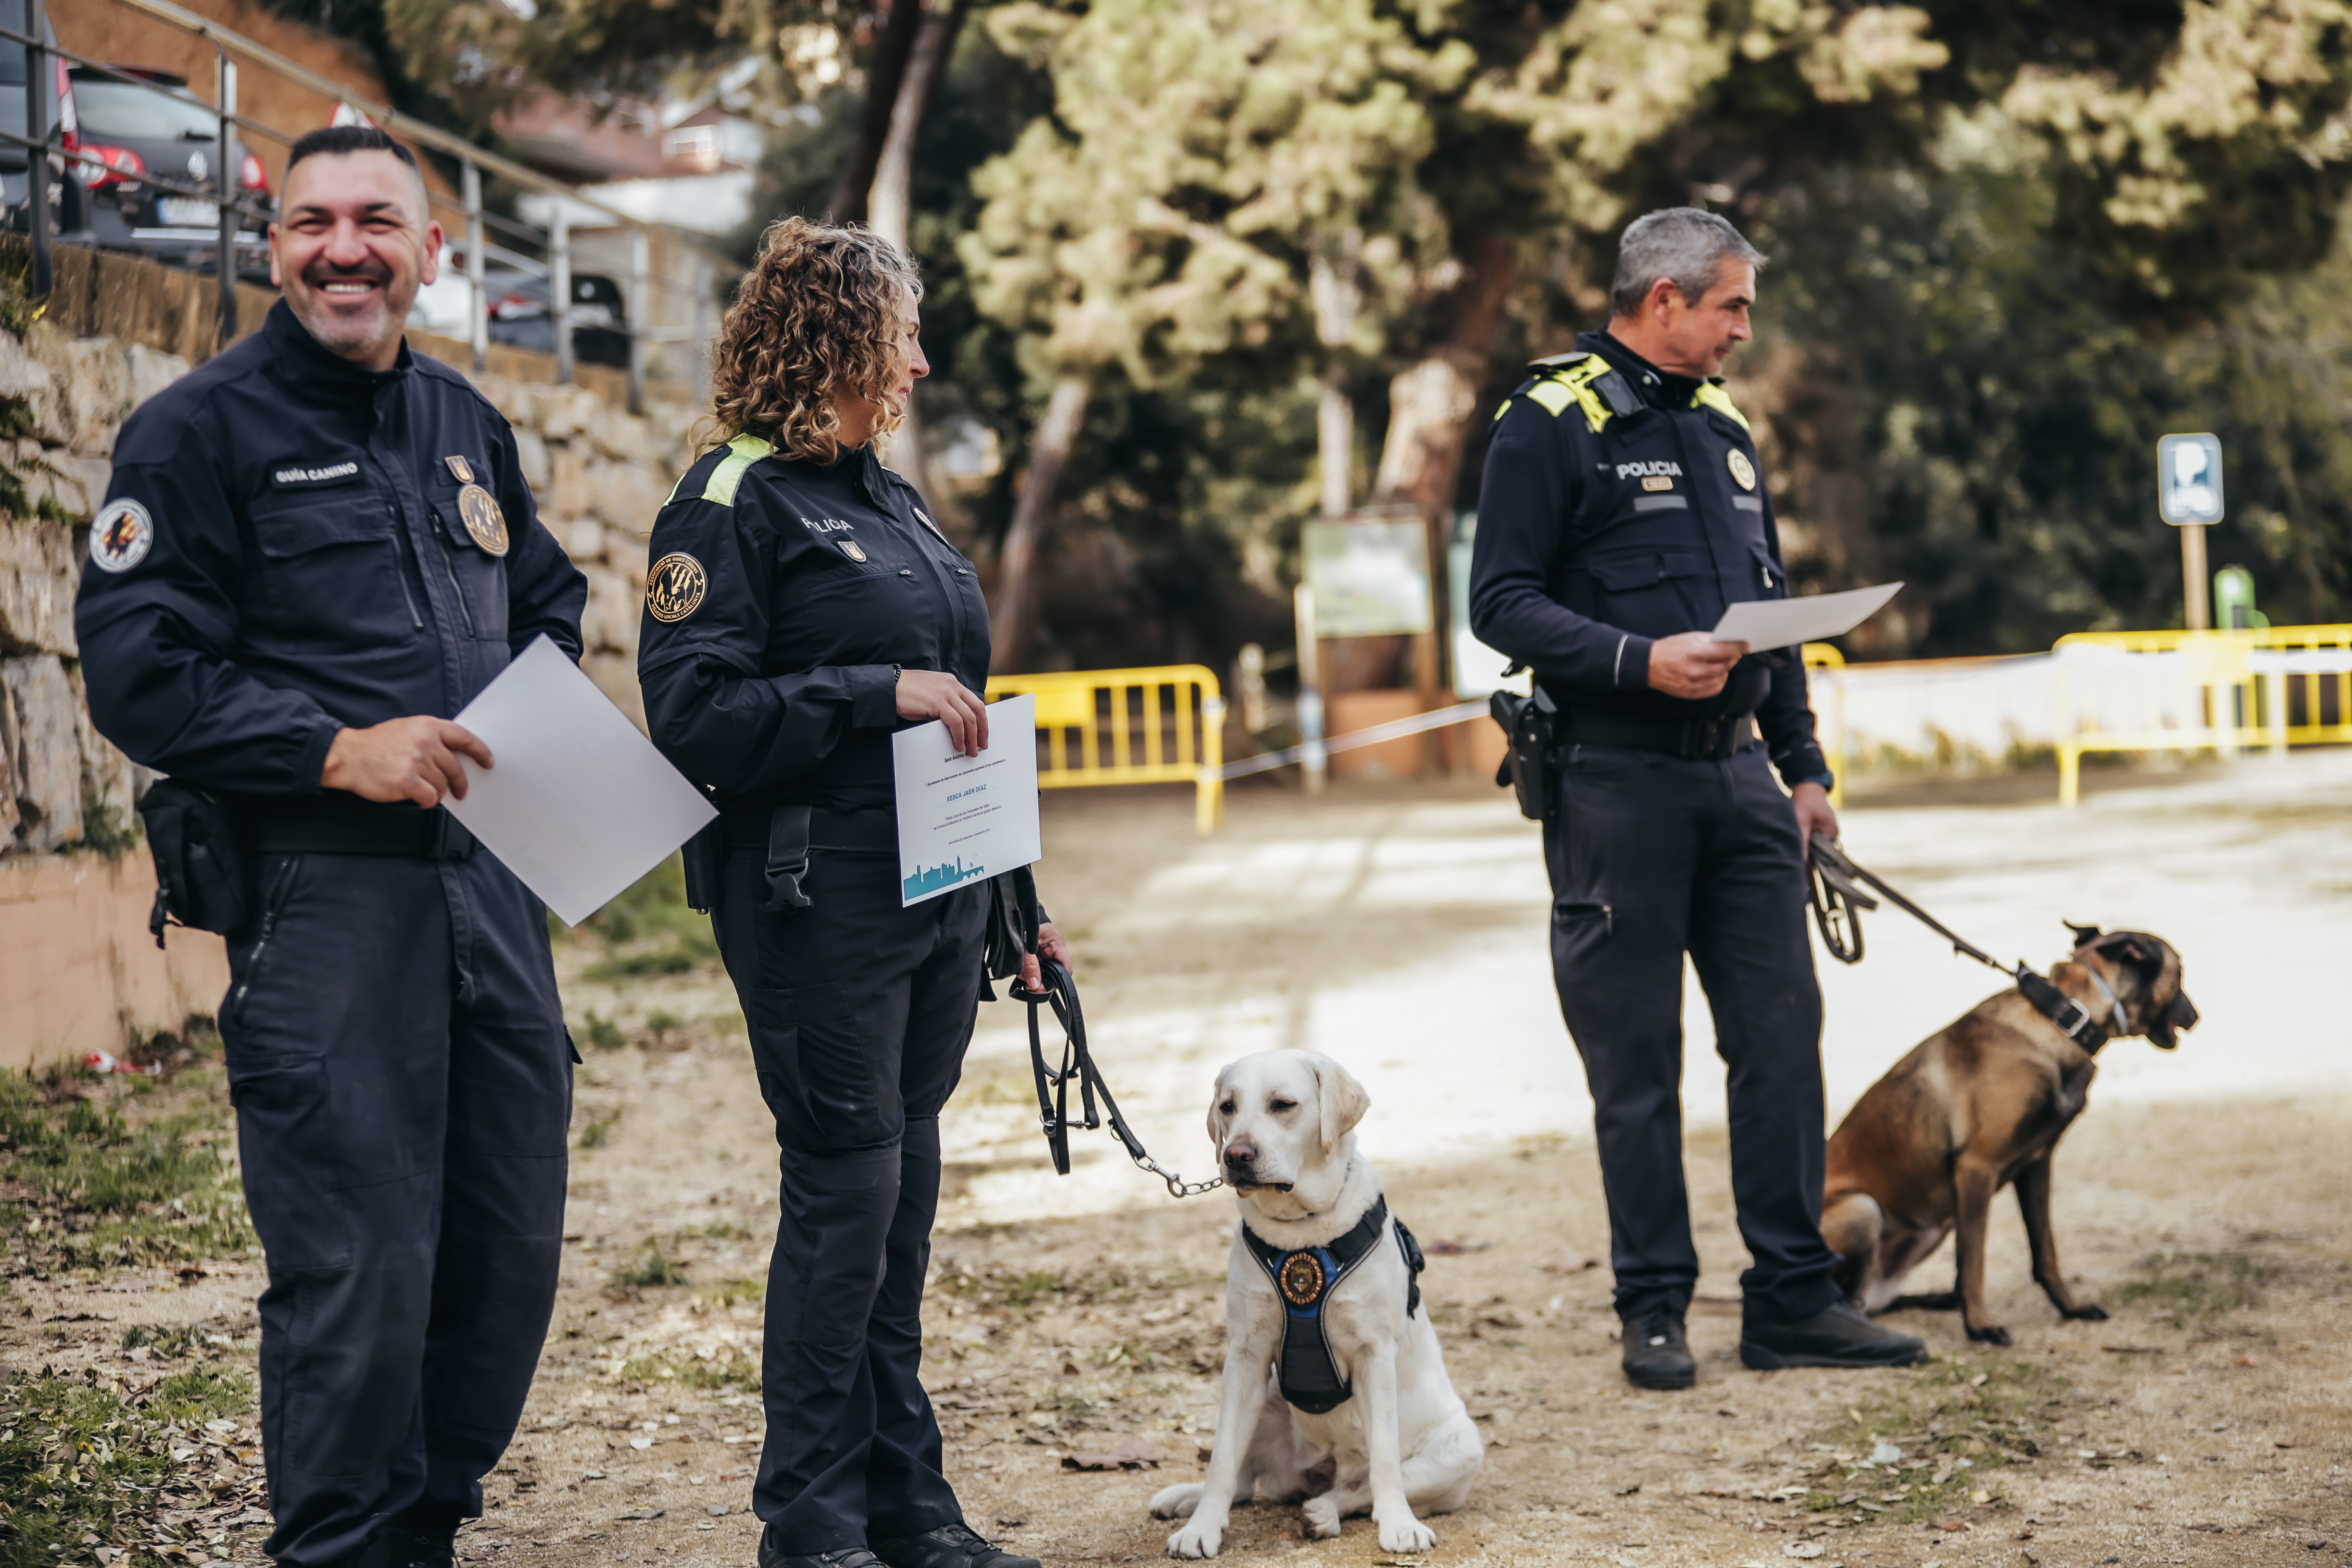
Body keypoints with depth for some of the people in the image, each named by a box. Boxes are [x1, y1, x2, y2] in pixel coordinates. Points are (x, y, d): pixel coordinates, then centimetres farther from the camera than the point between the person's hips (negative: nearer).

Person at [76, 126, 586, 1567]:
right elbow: (138, 674, -10)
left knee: (513, 1246, 10)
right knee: (359, 1266, -5)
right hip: (323, 896, -6)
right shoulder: (203, 430, -4)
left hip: (495, 884, 7)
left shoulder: (468, 425, 16)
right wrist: (339, 750, -19)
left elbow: (551, 605, 28)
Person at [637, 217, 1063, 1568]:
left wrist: (1011, 903, 20)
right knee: (845, 1194, -4)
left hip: (939, 902, 8)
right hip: (821, 909, -8)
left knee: (904, 1195, 12)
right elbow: (694, 713, -18)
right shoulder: (735, 504, -8)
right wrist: (878, 694, -20)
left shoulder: (894, 501, 17)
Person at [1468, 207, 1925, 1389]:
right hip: (1617, 787, -6)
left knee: (1782, 1035, 4)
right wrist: (1638, 661, -24)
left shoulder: (1722, 427, 17)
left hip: (1738, 777, 7)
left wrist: (1804, 767, 16)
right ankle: (1654, 1309, 10)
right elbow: (1502, 603, -11)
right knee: (1637, 1062, 1)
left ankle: (1793, 1300, 11)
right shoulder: (1551, 423, -6)